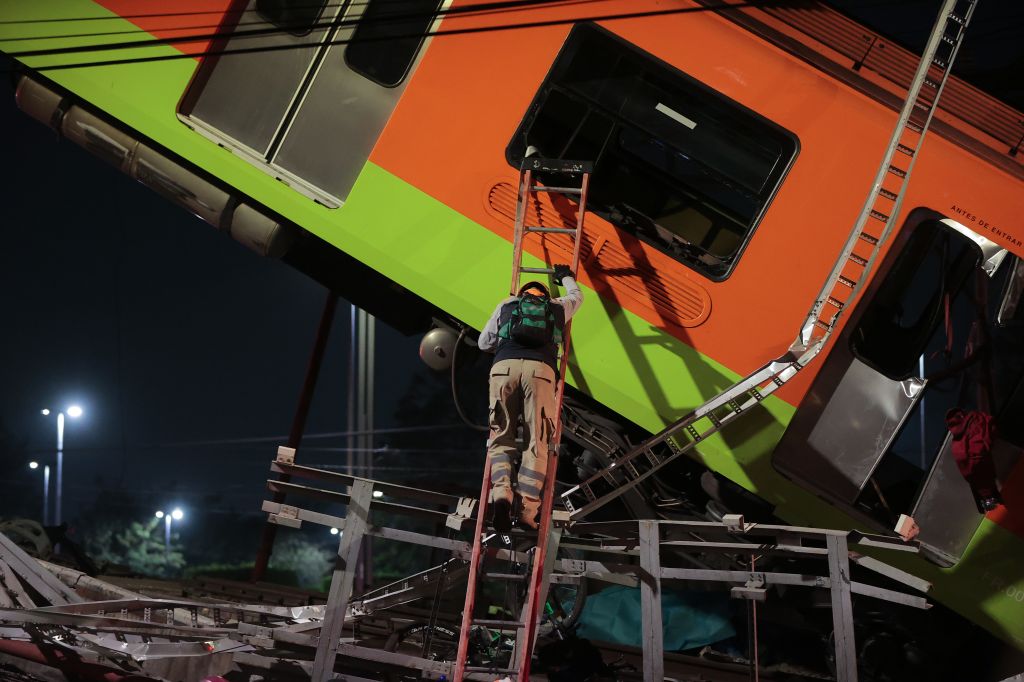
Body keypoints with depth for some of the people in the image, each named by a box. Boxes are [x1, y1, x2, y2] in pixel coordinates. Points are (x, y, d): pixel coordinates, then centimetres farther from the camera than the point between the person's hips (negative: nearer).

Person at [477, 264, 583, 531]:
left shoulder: (506, 304, 30)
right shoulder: (557, 307, 31)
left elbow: (484, 343, 31)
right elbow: (577, 296, 55)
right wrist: (565, 277, 75)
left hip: (504, 366, 0)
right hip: (541, 369, 0)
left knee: (501, 436, 3)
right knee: (537, 442, -3)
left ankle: (501, 492, -24)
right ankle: (527, 508, -19)